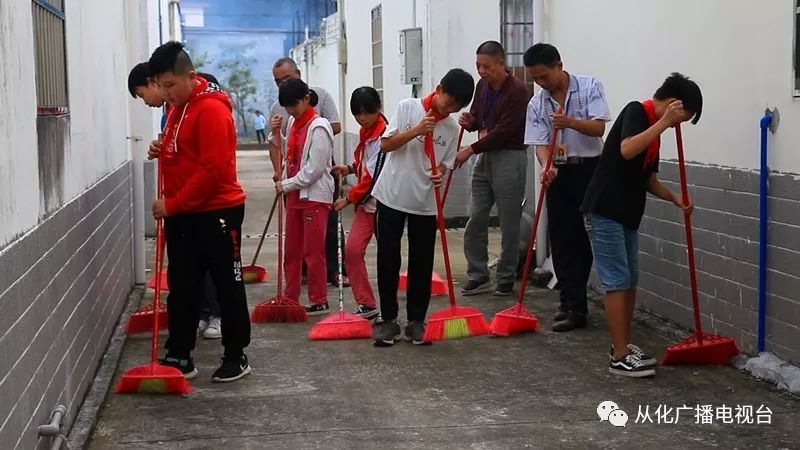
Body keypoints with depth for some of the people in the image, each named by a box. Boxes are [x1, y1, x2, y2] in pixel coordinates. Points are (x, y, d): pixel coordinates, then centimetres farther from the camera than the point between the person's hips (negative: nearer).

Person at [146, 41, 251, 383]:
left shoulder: (211, 110, -18)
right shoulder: (178, 107, 11)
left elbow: (213, 170, -23)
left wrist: (172, 204, -19)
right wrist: (162, 151, 3)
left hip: (216, 213, -9)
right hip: (182, 215, 9)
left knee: (228, 287, 4)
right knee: (181, 288, 11)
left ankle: (236, 357, 14)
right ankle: (179, 357, 19)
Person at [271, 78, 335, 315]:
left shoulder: (319, 127, -15)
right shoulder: (293, 122, 9)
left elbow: (314, 169, -18)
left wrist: (286, 185, -12)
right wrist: (276, 133, 5)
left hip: (315, 195, -8)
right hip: (294, 193, 8)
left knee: (313, 252, -2)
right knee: (291, 250, 13)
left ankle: (319, 302, 7)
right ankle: (290, 298, 22)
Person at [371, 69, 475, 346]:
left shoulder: (452, 129, 3)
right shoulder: (407, 108, -6)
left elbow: (443, 165, 5)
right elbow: (386, 145, -8)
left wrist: (439, 174, -18)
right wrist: (416, 130, -20)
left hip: (425, 204, 3)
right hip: (392, 197, -3)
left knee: (422, 263, 5)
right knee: (388, 260, 0)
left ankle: (416, 321, 15)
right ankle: (389, 320, 10)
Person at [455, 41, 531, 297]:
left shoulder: (518, 91, -15)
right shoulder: (482, 86, 10)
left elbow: (503, 131, -18)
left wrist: (471, 149, -14)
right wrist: (469, 122, -1)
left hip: (509, 158, -7)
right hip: (484, 156, 8)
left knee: (509, 224, 0)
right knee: (475, 220, 6)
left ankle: (506, 280, 11)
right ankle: (478, 276, 14)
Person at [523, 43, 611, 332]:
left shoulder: (589, 87, -5)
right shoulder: (536, 104, 3)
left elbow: (598, 127, -13)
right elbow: (540, 144, -4)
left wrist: (570, 122, -31)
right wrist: (546, 167, -25)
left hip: (590, 169, -3)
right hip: (559, 174, 4)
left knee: (585, 238, -2)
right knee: (562, 240, 2)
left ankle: (573, 304, 8)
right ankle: (573, 305, 9)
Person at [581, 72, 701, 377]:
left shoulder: (653, 126, 16)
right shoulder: (636, 111, -11)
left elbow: (648, 179, 18)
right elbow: (627, 150, -30)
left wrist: (674, 197, 2)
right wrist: (664, 122, -27)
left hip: (627, 215, 9)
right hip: (604, 211, -9)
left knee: (630, 282, 13)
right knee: (617, 283, -7)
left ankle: (623, 346, 23)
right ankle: (620, 357, -3)